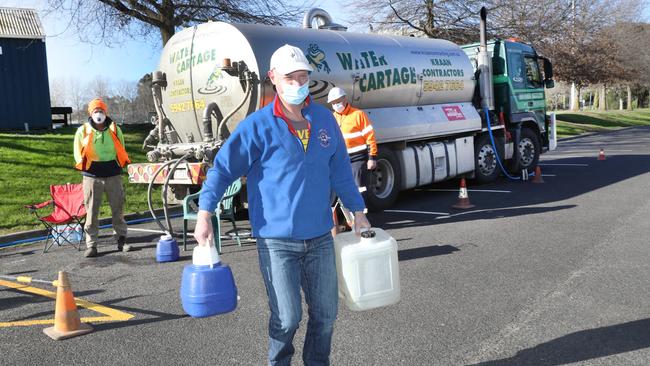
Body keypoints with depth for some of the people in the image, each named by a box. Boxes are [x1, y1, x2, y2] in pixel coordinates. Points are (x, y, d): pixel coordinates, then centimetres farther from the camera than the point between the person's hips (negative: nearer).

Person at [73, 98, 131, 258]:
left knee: (118, 209, 7)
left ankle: (121, 240, 17)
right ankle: (91, 244, 6)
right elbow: (78, 152, 9)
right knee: (91, 211, 0)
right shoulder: (83, 131, 3)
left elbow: (121, 150, 16)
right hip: (92, 176, -1)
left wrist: (120, 165, 6)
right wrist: (84, 165, -4)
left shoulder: (114, 129, 8)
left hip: (113, 174, 2)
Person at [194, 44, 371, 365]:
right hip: (276, 241, -4)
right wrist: (204, 215, -13)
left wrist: (358, 212, 16)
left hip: (320, 238, 5)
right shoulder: (257, 126, -8)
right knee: (287, 318, 0)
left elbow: (340, 170, 13)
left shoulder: (324, 119, 5)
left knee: (326, 314, 13)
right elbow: (222, 168, -5)